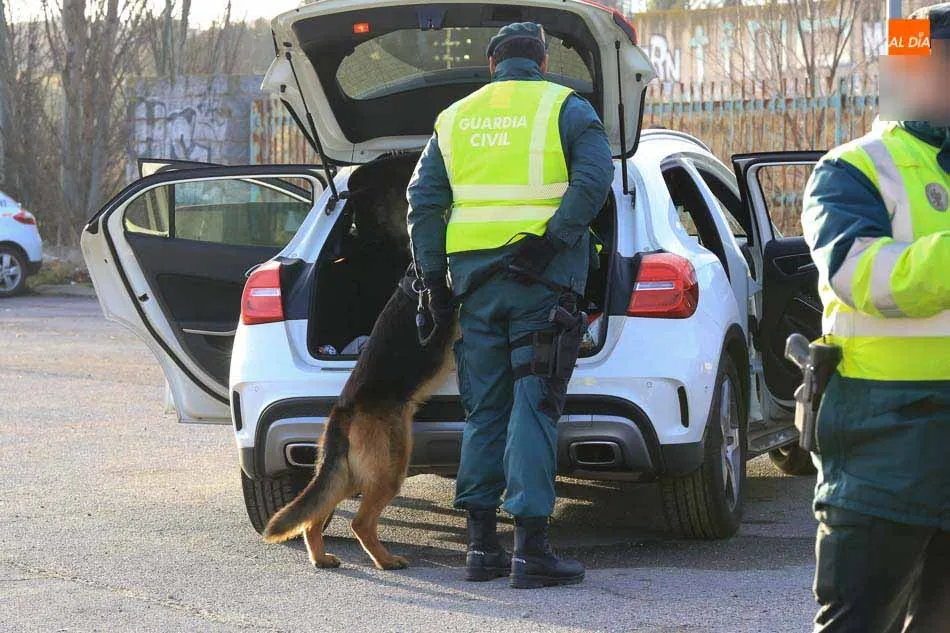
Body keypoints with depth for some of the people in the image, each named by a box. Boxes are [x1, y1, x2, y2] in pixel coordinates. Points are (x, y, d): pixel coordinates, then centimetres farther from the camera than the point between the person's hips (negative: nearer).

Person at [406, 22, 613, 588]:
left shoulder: (455, 118, 15)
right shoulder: (566, 108, 3)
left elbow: (423, 201, 11)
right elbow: (594, 177, -14)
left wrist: (434, 275, 10)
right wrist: (551, 240, -17)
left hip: (474, 275, 4)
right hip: (544, 276, -4)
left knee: (485, 409, 11)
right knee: (534, 407, -6)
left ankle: (482, 546, 10)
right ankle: (532, 550, -11)